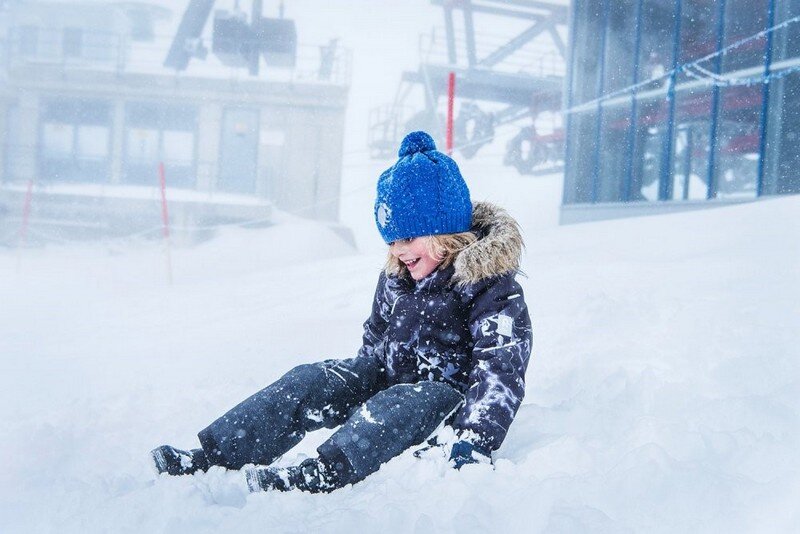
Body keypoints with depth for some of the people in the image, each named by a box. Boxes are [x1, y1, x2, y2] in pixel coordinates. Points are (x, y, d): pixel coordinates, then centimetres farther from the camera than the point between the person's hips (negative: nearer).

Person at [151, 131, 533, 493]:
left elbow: (501, 370, -26)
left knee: (404, 405, -39)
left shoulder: (492, 288, -17)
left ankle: (321, 475, -59)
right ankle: (212, 457, -23)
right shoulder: (396, 275, 6)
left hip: (447, 392, -6)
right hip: (390, 375, 7)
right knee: (309, 382, -15)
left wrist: (474, 442, -37)